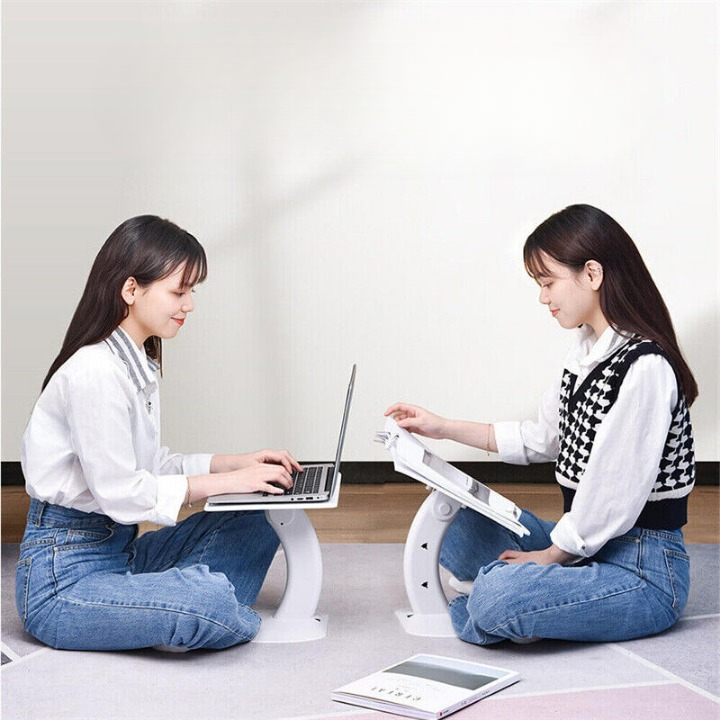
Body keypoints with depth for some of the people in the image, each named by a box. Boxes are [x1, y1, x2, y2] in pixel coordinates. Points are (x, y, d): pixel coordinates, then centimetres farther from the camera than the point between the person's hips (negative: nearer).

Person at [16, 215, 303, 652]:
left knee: (256, 523, 1)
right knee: (211, 599, -33)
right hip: (62, 578, -10)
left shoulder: (140, 366, 11)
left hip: (120, 550, 10)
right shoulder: (95, 373, -20)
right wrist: (228, 481, -15)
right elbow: (120, 492, -20)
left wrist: (238, 463, 2)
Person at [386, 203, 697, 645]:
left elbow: (613, 498, -23)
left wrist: (552, 554, -9)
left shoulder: (643, 368, -23)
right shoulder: (587, 351, 7)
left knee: (497, 598, -30)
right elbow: (544, 438, 17)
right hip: (588, 540, 10)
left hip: (644, 570, -10)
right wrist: (443, 428, 14)